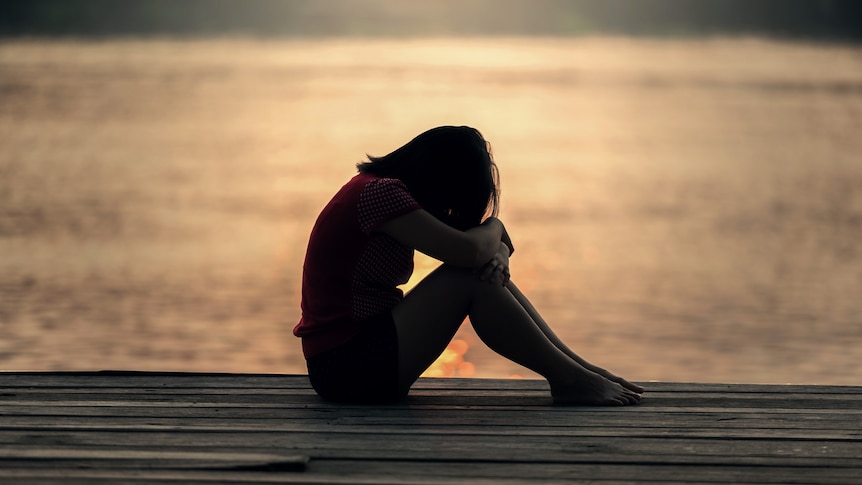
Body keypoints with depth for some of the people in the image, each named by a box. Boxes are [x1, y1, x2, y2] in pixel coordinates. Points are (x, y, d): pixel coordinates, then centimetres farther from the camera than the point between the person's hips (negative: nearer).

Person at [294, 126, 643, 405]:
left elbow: (483, 252, 14)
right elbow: (468, 250, -24)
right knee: (468, 278, -17)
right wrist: (494, 227, -2)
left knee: (488, 270, 3)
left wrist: (496, 252, -10)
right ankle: (568, 379, -10)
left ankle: (577, 367, 1)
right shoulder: (379, 192, -17)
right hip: (344, 365, -10)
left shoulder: (380, 188, 14)